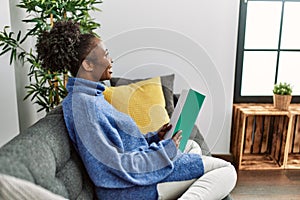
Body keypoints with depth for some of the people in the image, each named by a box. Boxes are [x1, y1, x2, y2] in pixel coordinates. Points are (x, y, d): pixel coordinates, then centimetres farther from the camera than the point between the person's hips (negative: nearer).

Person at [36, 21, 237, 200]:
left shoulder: (91, 96, 10)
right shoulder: (83, 104, -22)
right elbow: (115, 164, -24)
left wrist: (154, 137, 5)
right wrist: (166, 150, -16)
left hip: (135, 166, 10)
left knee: (191, 145, 27)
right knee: (226, 170, -8)